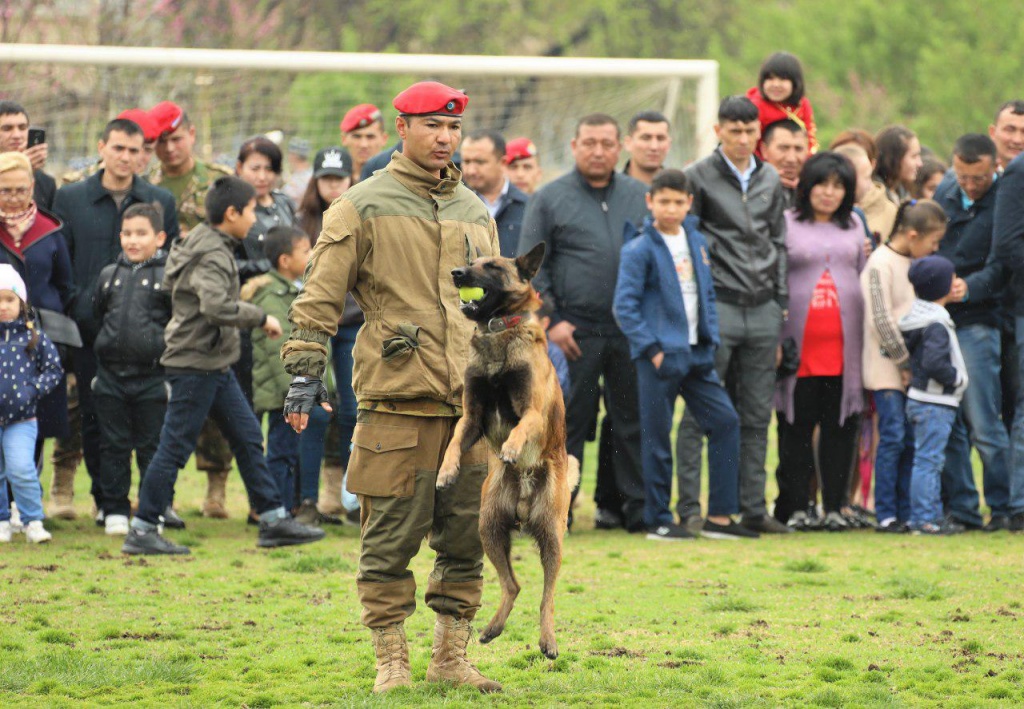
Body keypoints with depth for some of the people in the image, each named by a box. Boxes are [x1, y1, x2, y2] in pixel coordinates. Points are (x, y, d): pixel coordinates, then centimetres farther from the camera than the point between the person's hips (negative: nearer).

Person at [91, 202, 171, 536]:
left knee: (151, 447, 3)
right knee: (113, 446, 7)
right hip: (111, 376, 4)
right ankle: (115, 511, 14)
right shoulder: (108, 276, 10)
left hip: (152, 376, -4)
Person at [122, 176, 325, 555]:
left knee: (248, 437, 12)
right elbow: (216, 306, -35)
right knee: (175, 446, -4)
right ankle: (142, 531, 2)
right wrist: (260, 317, -22)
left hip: (215, 366, 11)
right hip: (195, 364, -11)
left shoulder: (202, 243, 11)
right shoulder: (211, 256, -19)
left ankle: (274, 520, 16)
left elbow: (170, 281, 24)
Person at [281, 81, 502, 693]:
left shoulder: (475, 212, 17)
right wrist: (306, 370, -9)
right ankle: (392, 660, 5)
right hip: (398, 396, -5)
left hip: (471, 400, 5)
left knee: (468, 534, 6)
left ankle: (452, 656, 14)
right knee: (393, 535, -2)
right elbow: (320, 296, -2)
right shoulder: (365, 207, 0)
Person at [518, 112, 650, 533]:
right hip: (574, 331, -3)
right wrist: (549, 321, -7)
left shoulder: (641, 197, 12)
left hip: (630, 331, 3)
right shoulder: (550, 199, 4)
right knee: (567, 422, -1)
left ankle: (636, 508, 10)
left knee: (633, 421, 5)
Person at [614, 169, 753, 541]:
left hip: (696, 354, 6)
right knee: (657, 437, -1)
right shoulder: (640, 249, -8)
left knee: (725, 420, 2)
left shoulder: (697, 241, 12)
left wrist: (711, 339, 8)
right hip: (661, 356, -6)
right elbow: (625, 305, -11)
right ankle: (658, 520, 8)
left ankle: (720, 516, 7)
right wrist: (652, 349, -16)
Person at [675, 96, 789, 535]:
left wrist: (781, 302, 12)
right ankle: (689, 507, -2)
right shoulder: (700, 177, -1)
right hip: (717, 306, -5)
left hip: (763, 308, 5)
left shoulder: (770, 180, 14)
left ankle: (752, 507, 10)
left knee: (756, 416, 6)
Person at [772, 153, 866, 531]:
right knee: (796, 425, -1)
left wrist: (869, 334, 12)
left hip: (843, 344, 3)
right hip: (800, 342, -3)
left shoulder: (853, 226, 16)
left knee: (841, 425, 1)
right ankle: (794, 507, 3)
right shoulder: (786, 223, 6)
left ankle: (834, 507, 6)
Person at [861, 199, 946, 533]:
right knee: (893, 437, -9)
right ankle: (885, 514, -4)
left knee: (912, 441, 7)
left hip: (913, 366, 7)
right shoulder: (880, 263, -12)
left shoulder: (916, 263, 12)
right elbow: (881, 320, -15)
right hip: (887, 367, -7)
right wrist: (904, 361, -12)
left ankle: (905, 513, 11)